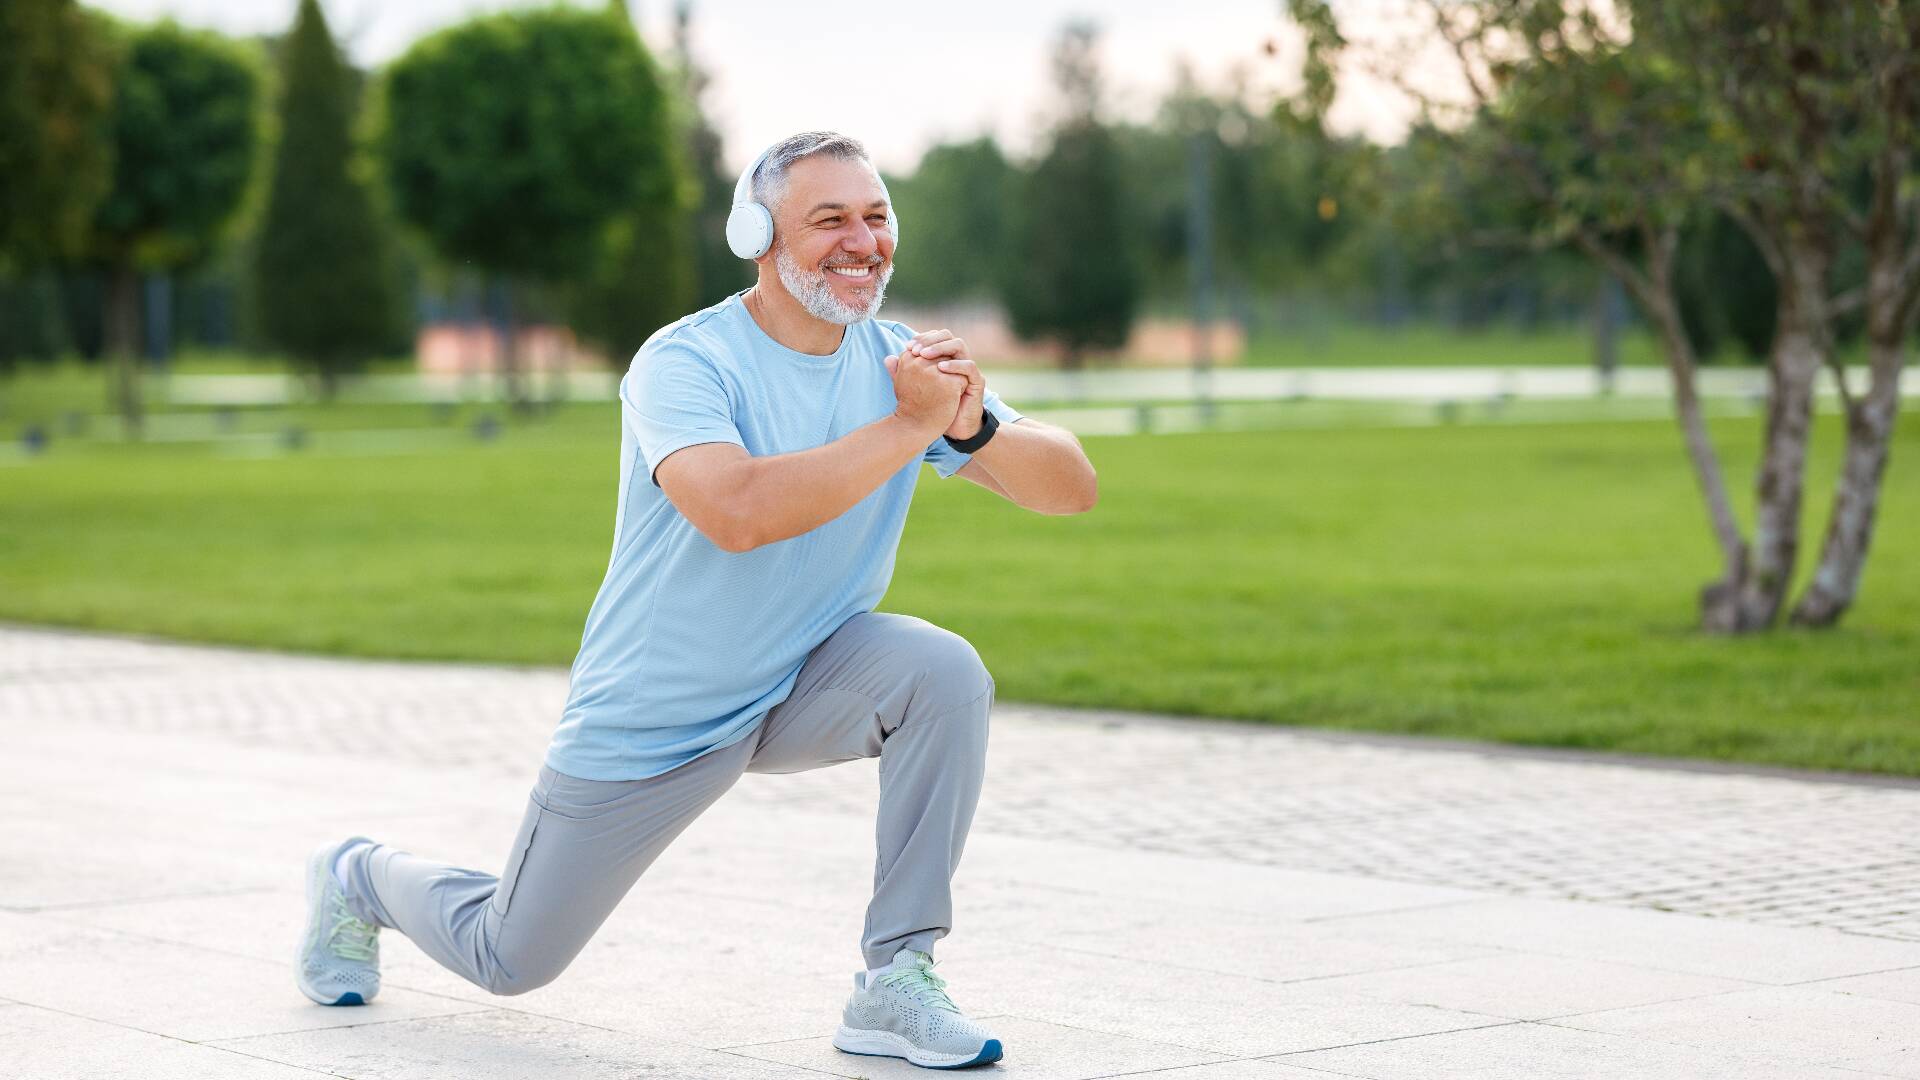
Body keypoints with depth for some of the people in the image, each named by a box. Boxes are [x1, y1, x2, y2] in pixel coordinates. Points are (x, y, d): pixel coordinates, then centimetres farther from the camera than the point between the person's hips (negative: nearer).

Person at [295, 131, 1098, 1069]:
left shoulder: (902, 364, -7)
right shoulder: (683, 363, -23)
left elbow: (1071, 489, -12)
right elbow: (738, 511, -43)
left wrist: (974, 429, -32)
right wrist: (911, 426, -39)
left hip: (804, 687, 4)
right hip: (648, 725, -4)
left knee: (944, 670, -27)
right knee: (508, 960, 8)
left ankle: (895, 984, -18)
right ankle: (360, 880, 43)